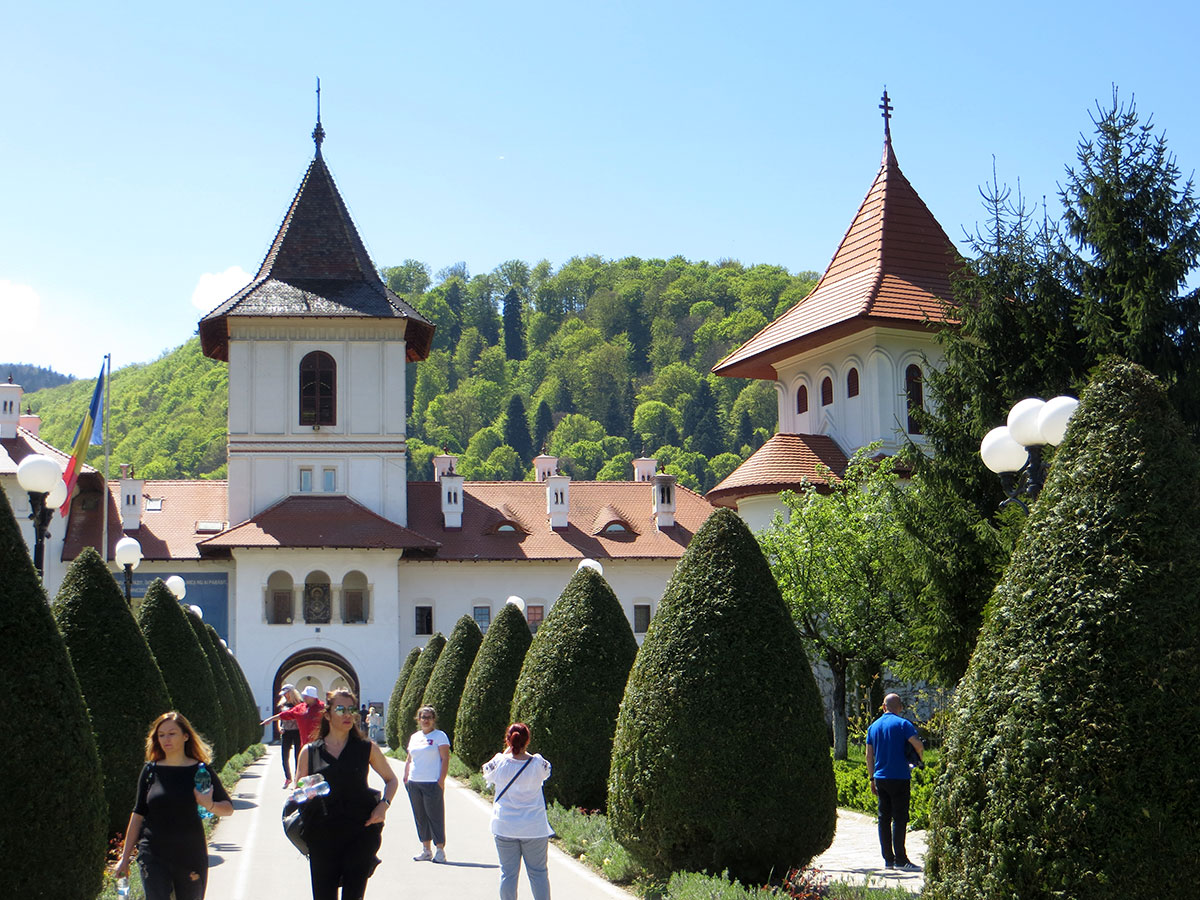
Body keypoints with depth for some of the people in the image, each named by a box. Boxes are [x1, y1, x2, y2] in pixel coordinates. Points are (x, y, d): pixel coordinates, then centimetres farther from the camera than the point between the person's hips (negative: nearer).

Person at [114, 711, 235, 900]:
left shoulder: (200, 771, 0)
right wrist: (125, 857, 9)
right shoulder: (151, 770, 4)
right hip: (153, 856, 0)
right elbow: (138, 814, 10)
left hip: (191, 855, 0)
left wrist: (210, 805, -18)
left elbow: (228, 808, 5)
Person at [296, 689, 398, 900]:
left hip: (360, 830, -1)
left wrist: (383, 805, 0)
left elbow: (391, 781, 19)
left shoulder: (367, 749, 8)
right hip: (322, 833, 1)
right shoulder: (309, 752, 8)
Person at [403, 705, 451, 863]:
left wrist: (441, 780, -14)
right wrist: (406, 777, 12)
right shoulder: (414, 737, 16)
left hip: (432, 783, -6)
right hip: (414, 783, 6)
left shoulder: (439, 736, -1)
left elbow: (445, 759, -7)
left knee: (435, 816, -4)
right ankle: (426, 849, 16)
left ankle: (440, 850, 2)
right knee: (420, 817, 8)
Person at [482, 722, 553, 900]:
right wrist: (524, 751, 11)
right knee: (538, 872, 10)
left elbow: (487, 776, 12)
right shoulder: (537, 763, -10)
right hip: (534, 828, 0)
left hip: (504, 828, 0)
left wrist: (507, 752, 11)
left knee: (508, 873, 7)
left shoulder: (499, 763, -10)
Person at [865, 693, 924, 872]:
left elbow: (869, 755, 12)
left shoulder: (873, 726, 12)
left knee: (884, 817, 9)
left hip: (880, 778, 6)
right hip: (899, 777, -6)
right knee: (899, 817, -4)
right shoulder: (902, 724, -6)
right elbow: (918, 745, -17)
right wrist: (921, 759, 3)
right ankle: (900, 859, -5)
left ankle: (888, 858, 11)